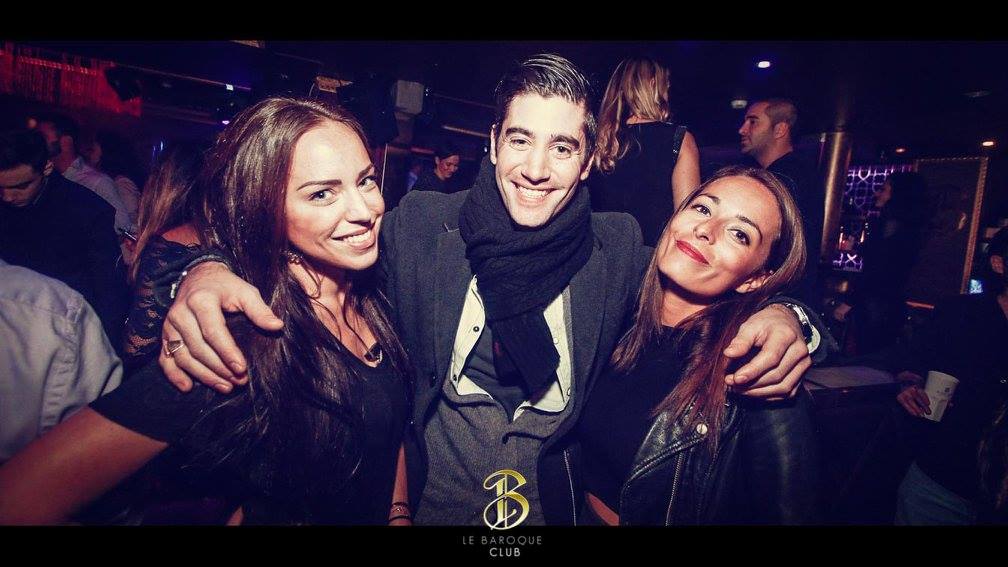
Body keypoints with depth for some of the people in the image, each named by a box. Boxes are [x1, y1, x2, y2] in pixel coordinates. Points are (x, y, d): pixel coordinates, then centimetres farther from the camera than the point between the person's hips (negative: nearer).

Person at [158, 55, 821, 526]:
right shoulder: (421, 225, -8)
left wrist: (778, 318, -21)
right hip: (424, 500, -1)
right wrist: (209, 271, -28)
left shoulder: (619, 246, -4)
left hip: (556, 504, 2)